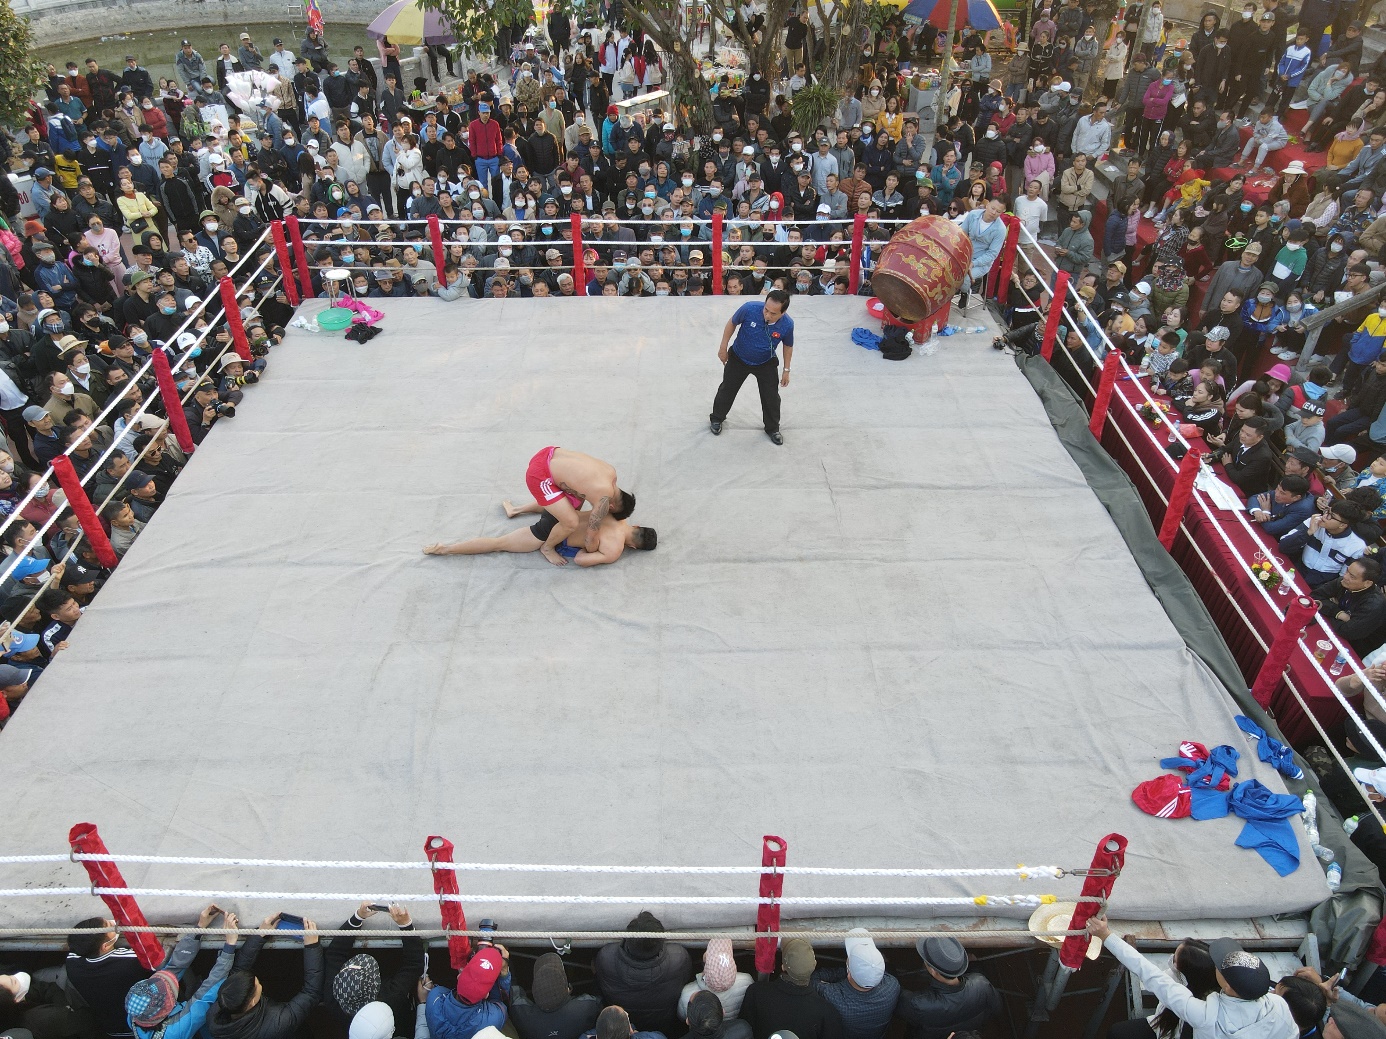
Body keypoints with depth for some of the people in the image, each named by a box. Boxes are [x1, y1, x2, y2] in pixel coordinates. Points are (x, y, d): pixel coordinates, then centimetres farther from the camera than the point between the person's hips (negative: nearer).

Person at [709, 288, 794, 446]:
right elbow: (732, 323, -13)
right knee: (727, 389, 16)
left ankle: (772, 428, 30)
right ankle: (716, 419, 42)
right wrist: (723, 348, -8)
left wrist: (786, 370, 0)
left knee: (771, 397, 5)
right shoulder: (749, 309, -34)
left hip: (766, 363, 0)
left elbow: (788, 346, -7)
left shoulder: (787, 324, -28)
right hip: (738, 358, 0)